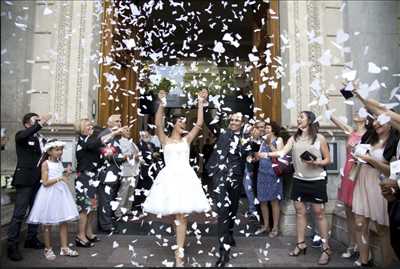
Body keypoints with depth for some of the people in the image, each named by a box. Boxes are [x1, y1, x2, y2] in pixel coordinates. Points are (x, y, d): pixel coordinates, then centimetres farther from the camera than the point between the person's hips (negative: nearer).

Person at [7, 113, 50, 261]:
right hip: (25, 180, -7)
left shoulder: (41, 139, 16)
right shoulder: (21, 135, -3)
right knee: (19, 213, -4)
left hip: (38, 181, 7)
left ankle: (31, 239, 27)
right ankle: (12, 244, 5)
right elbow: (24, 136, -29)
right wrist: (40, 123, -31)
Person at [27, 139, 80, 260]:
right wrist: (60, 178, -22)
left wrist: (67, 175, 0)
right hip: (49, 194, -6)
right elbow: (45, 182, -15)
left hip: (61, 192, 6)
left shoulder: (60, 162, 9)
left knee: (64, 221, 6)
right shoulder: (45, 163, -9)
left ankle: (64, 248, 15)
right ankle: (48, 249, 22)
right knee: (47, 224, 7)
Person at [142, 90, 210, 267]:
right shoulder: (165, 140, 8)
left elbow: (199, 124, 4)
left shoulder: (186, 139, 12)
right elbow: (158, 125, -10)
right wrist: (161, 104, -16)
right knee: (172, 213, 5)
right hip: (169, 177, 0)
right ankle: (179, 247, 28)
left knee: (181, 215, -2)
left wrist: (200, 104, 2)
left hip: (185, 176, 1)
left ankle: (179, 252, 4)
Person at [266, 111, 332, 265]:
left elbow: (328, 160, 0)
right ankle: (301, 244, 23)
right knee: (299, 211, 10)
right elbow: (283, 152, -9)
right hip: (299, 180, 4)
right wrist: (266, 154, -23)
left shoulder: (320, 138, -4)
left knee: (319, 213, 1)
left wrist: (315, 163, -19)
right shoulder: (294, 138, 4)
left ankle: (326, 248, 13)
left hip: (316, 180, -3)